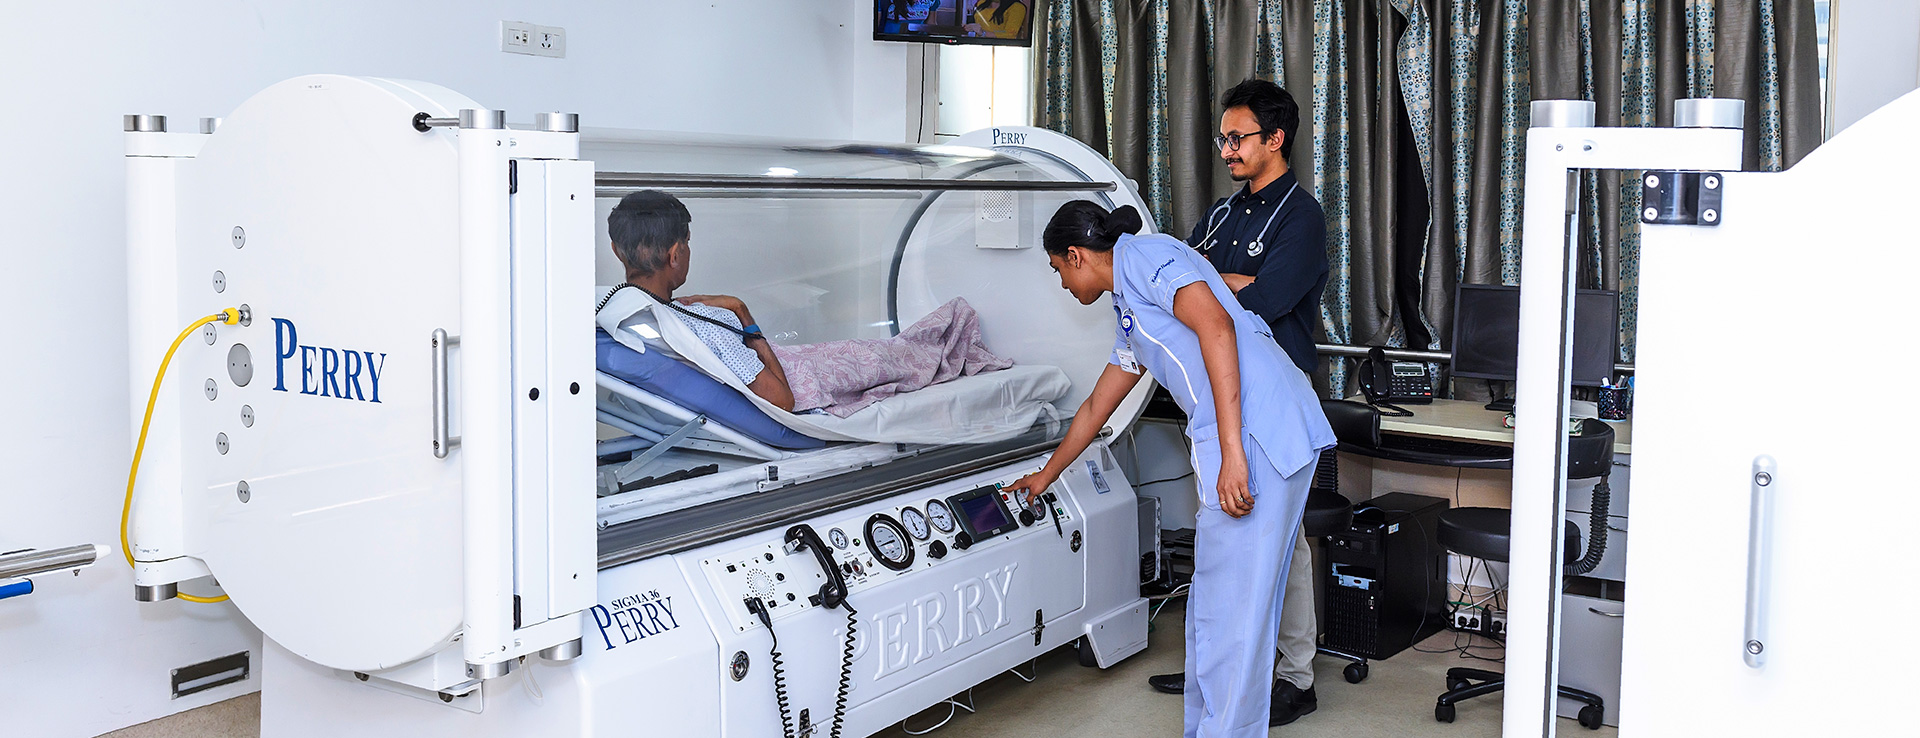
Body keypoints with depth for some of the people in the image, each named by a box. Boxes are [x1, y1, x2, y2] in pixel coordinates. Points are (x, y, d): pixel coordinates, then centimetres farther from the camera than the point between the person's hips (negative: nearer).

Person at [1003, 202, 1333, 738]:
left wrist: (1232, 452, -24)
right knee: (1215, 607, 15)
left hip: (1257, 432, -10)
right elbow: (1097, 406, 41)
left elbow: (1215, 325, -17)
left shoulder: (1147, 256, -1)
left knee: (1231, 611, -6)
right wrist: (1047, 474, 53)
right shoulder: (1129, 314, 29)